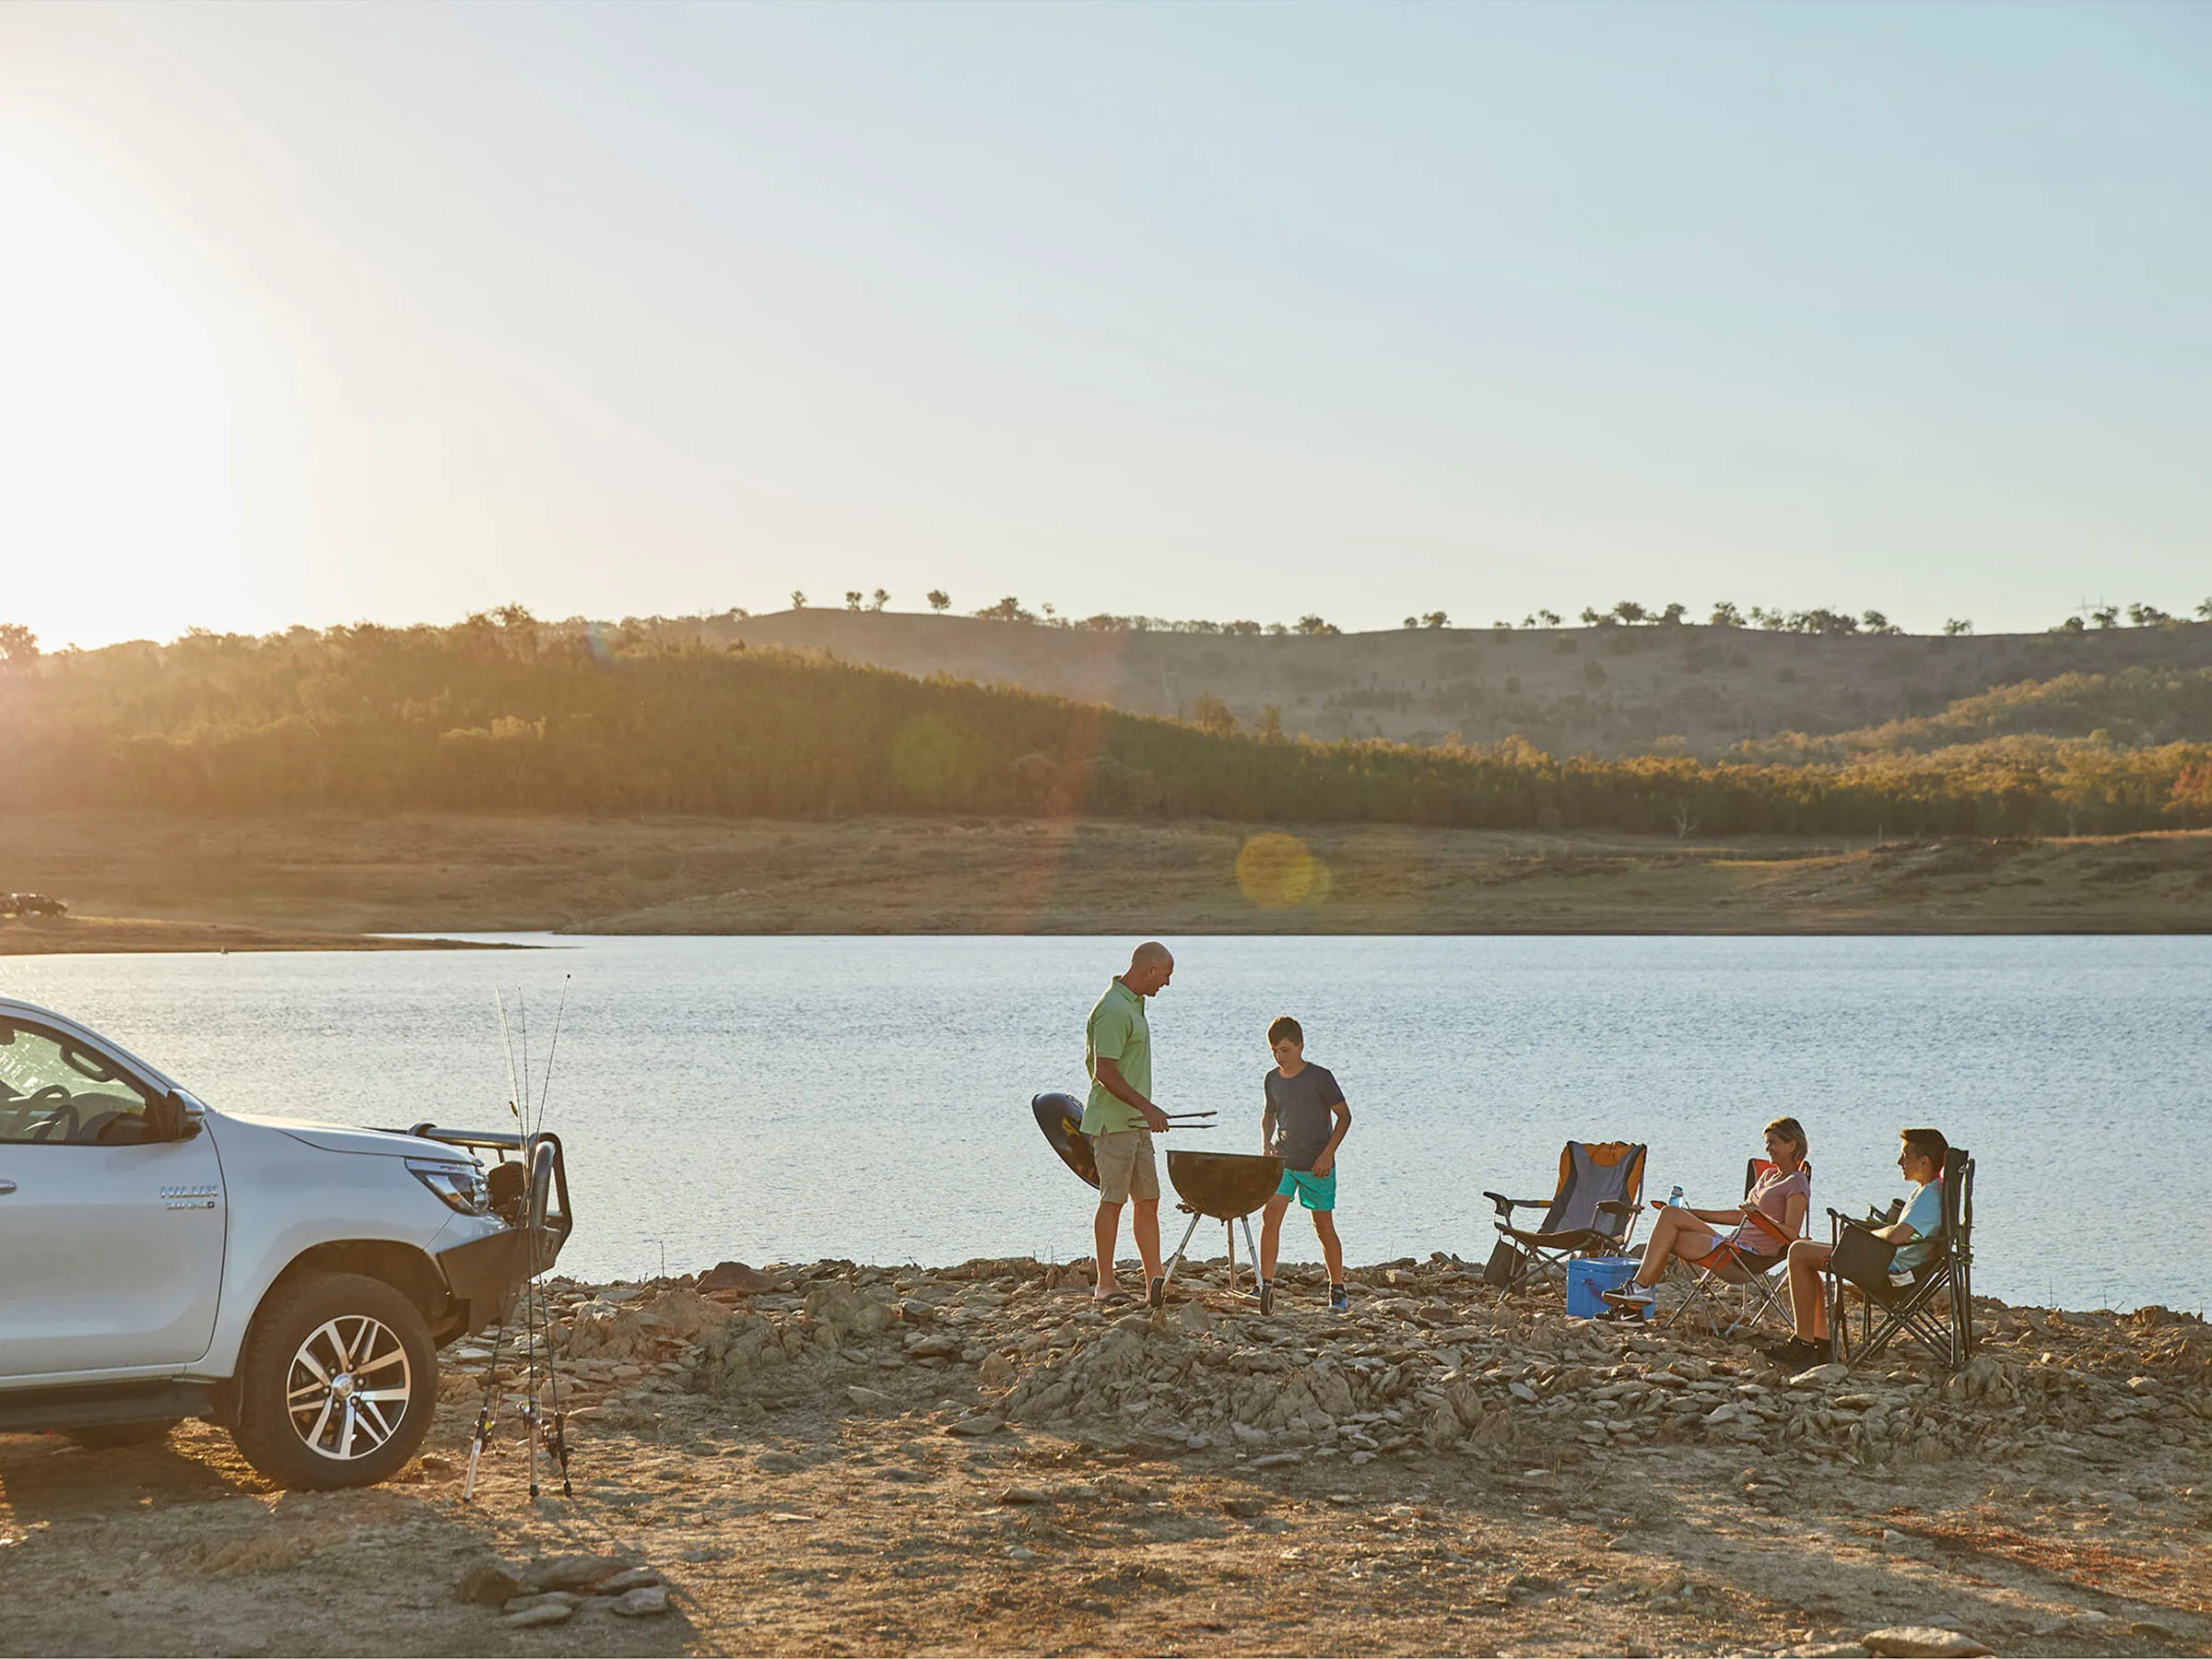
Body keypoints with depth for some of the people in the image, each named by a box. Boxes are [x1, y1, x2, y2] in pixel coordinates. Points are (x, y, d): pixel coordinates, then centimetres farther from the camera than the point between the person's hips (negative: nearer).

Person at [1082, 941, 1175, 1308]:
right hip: (1113, 1122, -10)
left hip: (1135, 1122, 10)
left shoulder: (1133, 1004, 15)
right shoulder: (1113, 1010, -17)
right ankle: (1105, 1284, 1)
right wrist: (1146, 1106, -21)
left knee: (1148, 1200, 7)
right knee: (1113, 1199, -5)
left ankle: (1155, 1283, 8)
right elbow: (1105, 1072, -22)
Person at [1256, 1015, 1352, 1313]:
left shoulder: (1320, 1077, -9)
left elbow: (1344, 1115, -5)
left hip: (1317, 1165, -4)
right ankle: (1266, 1286, -10)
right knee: (1270, 1216, -12)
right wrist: (1266, 1144, 4)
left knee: (1324, 1227, 3)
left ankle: (1338, 1291, 17)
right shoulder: (1272, 1079, 6)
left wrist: (1328, 1153, -13)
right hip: (1283, 1161, 4)